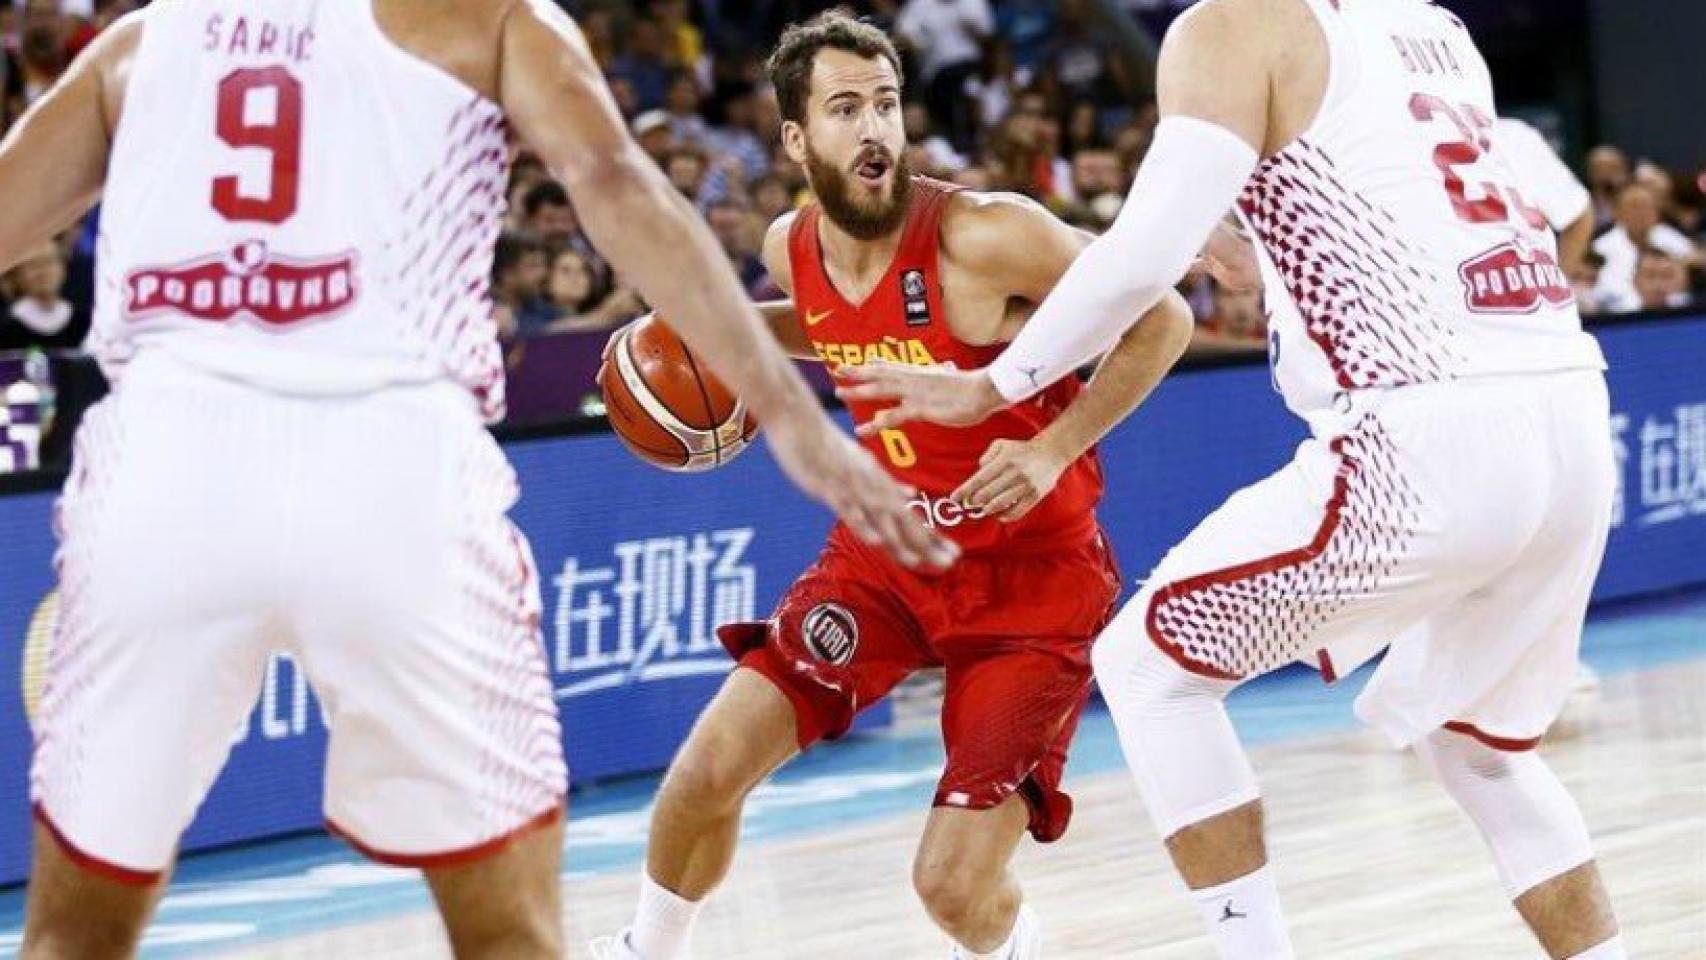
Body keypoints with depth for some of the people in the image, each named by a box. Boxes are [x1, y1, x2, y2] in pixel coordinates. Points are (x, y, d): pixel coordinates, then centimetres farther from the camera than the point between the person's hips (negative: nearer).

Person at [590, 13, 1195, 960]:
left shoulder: (985, 234, -25)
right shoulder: (792, 246, -5)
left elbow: (1161, 321, -16)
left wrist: (1053, 451, -25)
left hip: (1032, 572, -5)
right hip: (888, 548, 5)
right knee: (709, 768, -6)